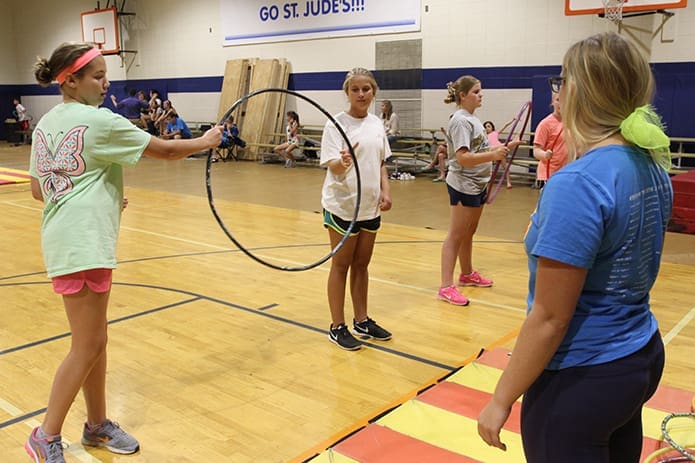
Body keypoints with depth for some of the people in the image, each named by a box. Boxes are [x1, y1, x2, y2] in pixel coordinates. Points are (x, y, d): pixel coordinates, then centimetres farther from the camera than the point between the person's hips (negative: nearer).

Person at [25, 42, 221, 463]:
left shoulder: (45, 125, 13)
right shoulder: (99, 121, -11)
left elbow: (38, 190, 18)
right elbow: (166, 150, -4)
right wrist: (205, 141, 12)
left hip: (66, 238, 9)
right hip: (82, 243, -9)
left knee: (94, 338, 16)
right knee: (87, 346, 0)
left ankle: (98, 424, 27)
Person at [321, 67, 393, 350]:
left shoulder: (377, 124, 7)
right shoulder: (337, 124, -10)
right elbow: (332, 166, -17)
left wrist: (385, 191, 0)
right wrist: (343, 162, -39)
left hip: (370, 206, 5)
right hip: (342, 206, -5)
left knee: (361, 264, 14)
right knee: (341, 265, 4)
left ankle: (362, 321, 27)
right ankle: (337, 327, 15)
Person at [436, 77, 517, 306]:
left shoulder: (473, 119, 13)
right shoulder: (461, 120, -16)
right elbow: (462, 158, -25)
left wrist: (504, 147, 8)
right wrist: (493, 155, -34)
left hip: (478, 184, 9)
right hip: (463, 185, -9)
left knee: (468, 233, 19)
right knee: (455, 236, -6)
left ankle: (467, 274, 33)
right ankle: (446, 287, -3)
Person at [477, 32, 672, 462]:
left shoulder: (577, 184, -26)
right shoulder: (653, 167, 0)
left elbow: (549, 319, -24)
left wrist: (501, 400, -13)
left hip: (581, 379, -8)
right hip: (643, 358, 9)